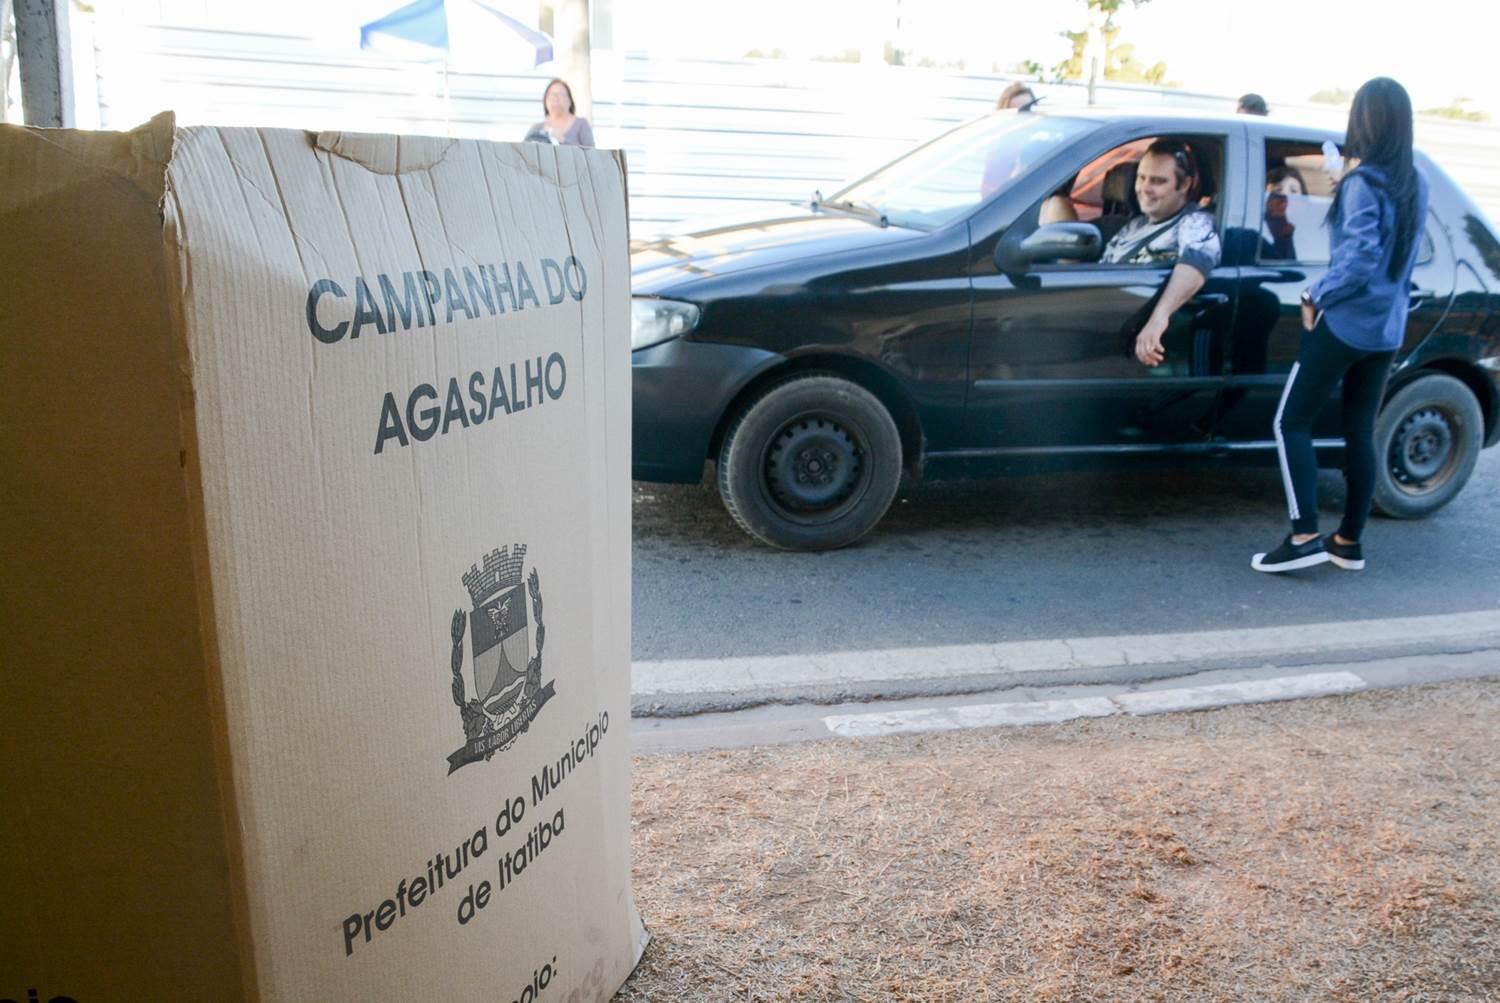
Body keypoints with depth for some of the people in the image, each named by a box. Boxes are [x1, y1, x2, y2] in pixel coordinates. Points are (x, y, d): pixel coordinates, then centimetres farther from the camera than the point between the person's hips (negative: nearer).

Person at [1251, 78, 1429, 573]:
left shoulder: (1363, 183, -15)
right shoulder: (1416, 185, 10)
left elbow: (1358, 262, -22)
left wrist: (1317, 297, -10)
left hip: (1346, 323, -8)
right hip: (1388, 328, 8)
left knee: (1291, 422, 0)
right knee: (1360, 431, 13)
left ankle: (1305, 536, -6)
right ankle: (1349, 541, 19)